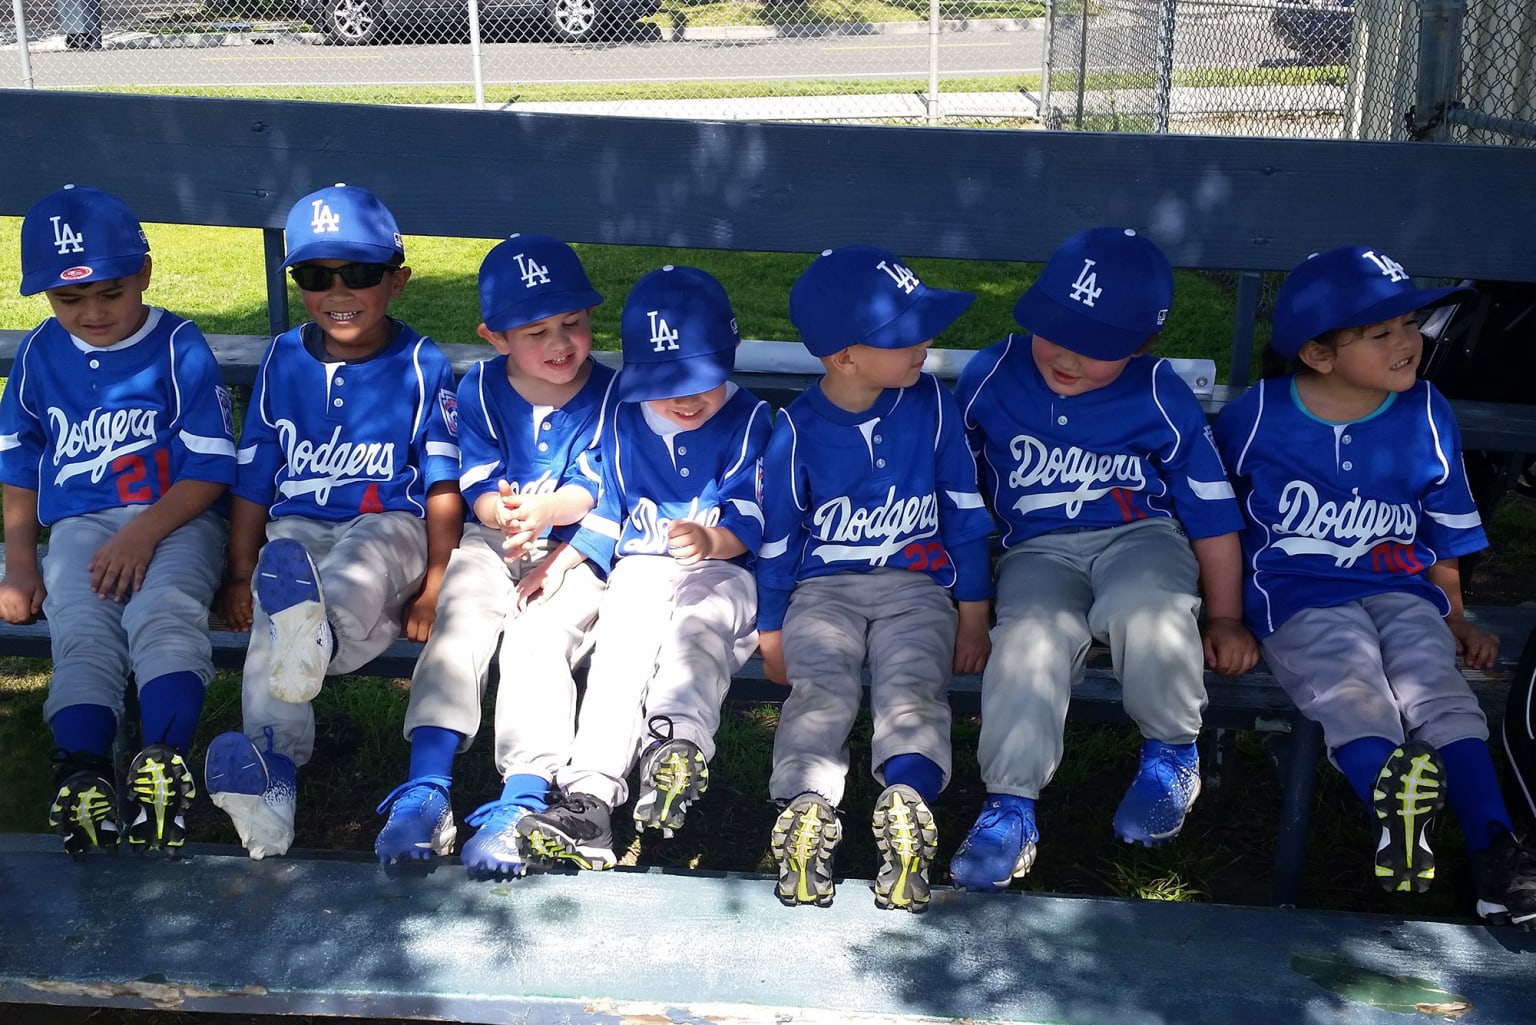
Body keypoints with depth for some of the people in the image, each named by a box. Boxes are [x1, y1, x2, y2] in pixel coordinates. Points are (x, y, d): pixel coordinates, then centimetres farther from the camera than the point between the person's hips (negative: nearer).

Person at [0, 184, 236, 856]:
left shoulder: (178, 348, -2)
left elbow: (210, 471, -5)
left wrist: (143, 534, -17)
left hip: (177, 520, -3)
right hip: (79, 526, 3)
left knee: (163, 616, -30)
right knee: (81, 634, -22)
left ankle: (162, 765, -41)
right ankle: (83, 775, -37)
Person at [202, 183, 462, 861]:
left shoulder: (422, 366, 2)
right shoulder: (282, 361, 11)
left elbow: (443, 487, 0)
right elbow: (253, 480, 13)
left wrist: (432, 584, -10)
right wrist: (241, 574, 6)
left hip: (389, 528, -3)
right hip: (296, 529, 3)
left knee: (361, 558, -39)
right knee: (269, 619, -29)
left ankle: (319, 636, -72)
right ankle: (273, 770, -45)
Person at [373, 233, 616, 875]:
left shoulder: (608, 394, 0)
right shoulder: (480, 391, 5)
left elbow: (593, 489, -9)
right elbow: (478, 486, -3)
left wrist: (542, 512, -30)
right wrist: (500, 513, -27)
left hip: (574, 552, -1)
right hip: (491, 542, 2)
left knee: (537, 636, -28)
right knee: (461, 618, -27)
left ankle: (522, 800, -36)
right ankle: (427, 788, -35)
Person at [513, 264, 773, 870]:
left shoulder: (748, 421, 3)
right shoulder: (624, 422, 16)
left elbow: (749, 520, -6)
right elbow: (606, 511, 23)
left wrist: (711, 539, -28)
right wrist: (561, 561, 10)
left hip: (720, 572, -2)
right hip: (640, 570, 2)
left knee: (697, 635, -34)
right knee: (618, 652, -24)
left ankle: (678, 742, -60)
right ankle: (588, 797, -39)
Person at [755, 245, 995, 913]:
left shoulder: (931, 405, 0)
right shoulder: (797, 430, -3)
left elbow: (966, 513, 6)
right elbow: (777, 537, 5)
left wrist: (973, 615, 6)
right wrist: (771, 632, 7)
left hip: (917, 587, 0)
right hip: (823, 589, 0)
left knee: (912, 684, -26)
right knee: (822, 688, -25)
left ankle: (905, 802, -47)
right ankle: (807, 805, -44)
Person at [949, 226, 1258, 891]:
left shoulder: (1161, 400, -1)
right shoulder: (990, 378, 1)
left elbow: (1212, 511, 5)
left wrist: (1225, 619, 4)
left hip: (1142, 537, -1)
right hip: (1039, 550, 1)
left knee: (1142, 608, -37)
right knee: (1030, 638, -33)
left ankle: (1172, 753, -9)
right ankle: (1011, 809, -20)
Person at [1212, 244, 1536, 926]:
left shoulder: (1427, 418, 8)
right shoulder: (1255, 418, 0)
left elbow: (1447, 534, 18)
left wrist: (1454, 616, 13)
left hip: (1400, 592, 3)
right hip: (1297, 597, -3)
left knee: (1438, 692, -24)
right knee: (1352, 690, -31)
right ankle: (1394, 802, -58)